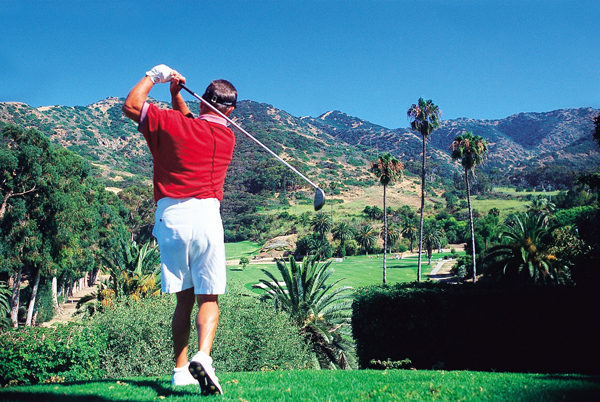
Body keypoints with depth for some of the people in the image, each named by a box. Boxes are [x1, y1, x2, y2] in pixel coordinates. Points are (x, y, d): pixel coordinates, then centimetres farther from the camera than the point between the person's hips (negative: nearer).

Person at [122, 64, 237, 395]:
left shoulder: (169, 123, 2)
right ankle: (203, 356, -21)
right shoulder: (227, 136, 13)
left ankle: (180, 370, 10)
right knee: (208, 298, 2)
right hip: (205, 215, 0)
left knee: (184, 299, 11)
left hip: (169, 216, 1)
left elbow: (130, 106, 14)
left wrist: (153, 76, 20)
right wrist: (177, 94, 21)